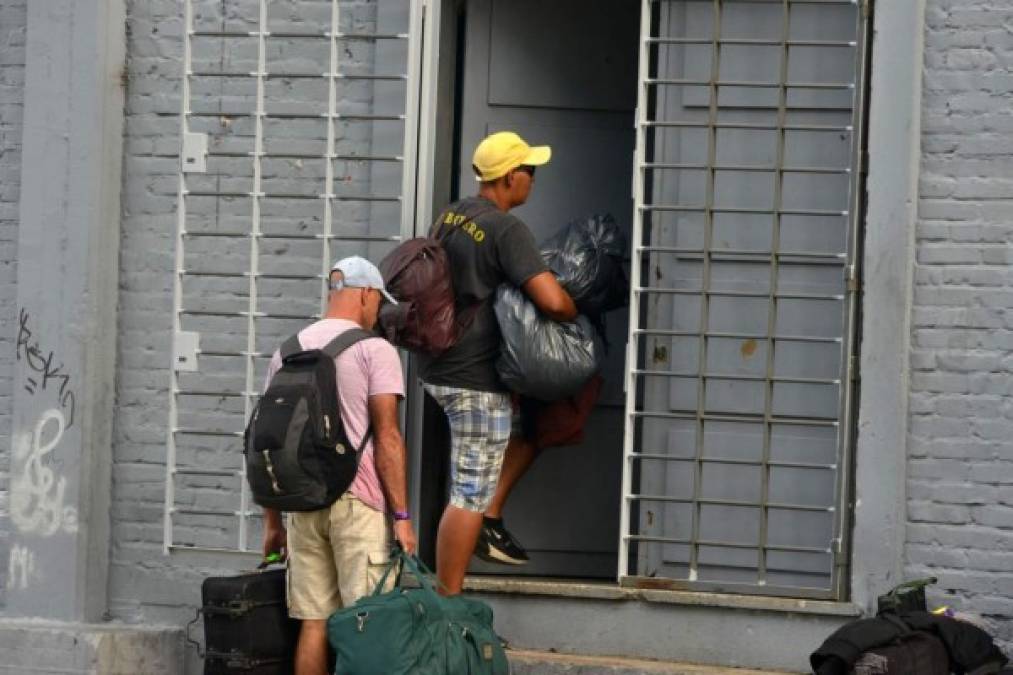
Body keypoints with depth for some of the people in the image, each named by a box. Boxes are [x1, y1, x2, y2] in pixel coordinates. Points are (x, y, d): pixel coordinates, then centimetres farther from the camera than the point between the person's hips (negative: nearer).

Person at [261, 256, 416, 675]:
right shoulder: (375, 350, -3)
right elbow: (387, 438, -9)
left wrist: (272, 519, 20)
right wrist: (402, 515, -6)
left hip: (302, 500, 5)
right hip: (357, 500, -5)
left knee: (313, 623, 6)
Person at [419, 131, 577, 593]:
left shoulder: (450, 216, 9)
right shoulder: (506, 230, -17)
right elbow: (552, 300, -25)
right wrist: (575, 315, -4)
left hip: (439, 366, 9)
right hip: (475, 380, -9)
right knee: (470, 495, -4)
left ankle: (491, 520, 21)